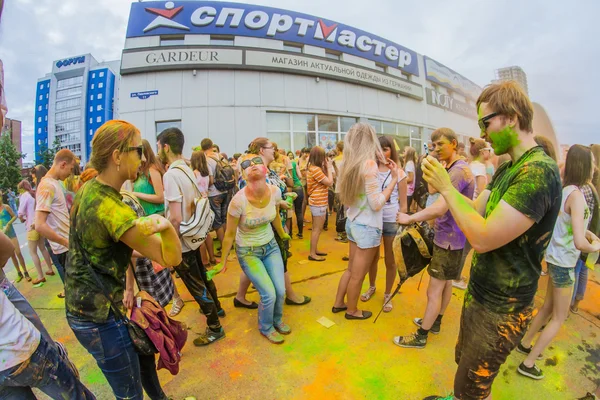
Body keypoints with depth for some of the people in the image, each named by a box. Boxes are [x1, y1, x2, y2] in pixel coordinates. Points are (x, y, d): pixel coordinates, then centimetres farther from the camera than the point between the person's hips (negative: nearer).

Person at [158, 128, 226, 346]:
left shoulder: (170, 175, -24)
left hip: (181, 243, -9)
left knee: (197, 286, 7)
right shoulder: (188, 169, 4)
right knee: (203, 276, 26)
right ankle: (216, 307, 47)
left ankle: (214, 328, 23)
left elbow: (175, 218, -27)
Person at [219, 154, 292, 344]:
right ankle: (266, 328, 27)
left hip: (271, 246, 4)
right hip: (248, 252, -4)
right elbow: (230, 234, -15)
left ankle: (277, 320, 37)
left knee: (281, 291, 2)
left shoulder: (274, 191, -17)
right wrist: (223, 260, -2)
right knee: (269, 294, -8)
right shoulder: (238, 200, -30)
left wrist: (282, 235, 21)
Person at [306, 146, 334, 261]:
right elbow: (329, 182, -18)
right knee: (317, 229, -1)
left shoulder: (312, 168, 11)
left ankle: (315, 250, 30)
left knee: (316, 228, 19)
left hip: (317, 202, 10)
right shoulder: (316, 169, -20)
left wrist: (325, 167, 5)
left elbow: (325, 181, 11)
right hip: (318, 203, -10)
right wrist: (329, 167, -9)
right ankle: (312, 254, 7)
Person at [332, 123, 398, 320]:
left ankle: (338, 303, 38)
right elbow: (376, 203, -20)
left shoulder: (351, 163, 3)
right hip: (367, 226, -8)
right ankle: (352, 310, 32)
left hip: (353, 222, 8)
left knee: (352, 269, 23)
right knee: (358, 274, 12)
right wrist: (394, 179, -12)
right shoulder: (369, 164, -20)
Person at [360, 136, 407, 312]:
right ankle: (371, 287, 39)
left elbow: (403, 204, -1)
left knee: (390, 260, 10)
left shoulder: (399, 173, -3)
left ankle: (387, 294, 29)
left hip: (391, 221, -2)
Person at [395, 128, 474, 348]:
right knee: (446, 282, 22)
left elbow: (440, 207, -34)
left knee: (434, 290, 0)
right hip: (450, 236, 11)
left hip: (449, 239, -11)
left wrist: (410, 218, -26)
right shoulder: (455, 169, 11)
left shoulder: (459, 170, -23)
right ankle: (435, 322, 39)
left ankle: (421, 336, 13)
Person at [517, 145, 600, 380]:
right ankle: (528, 364, 18)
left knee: (548, 307, 24)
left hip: (555, 257, 8)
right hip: (563, 262, -8)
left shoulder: (564, 190, 2)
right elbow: (579, 242, -30)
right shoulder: (576, 195, -24)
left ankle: (525, 344, 40)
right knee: (559, 318, 7)